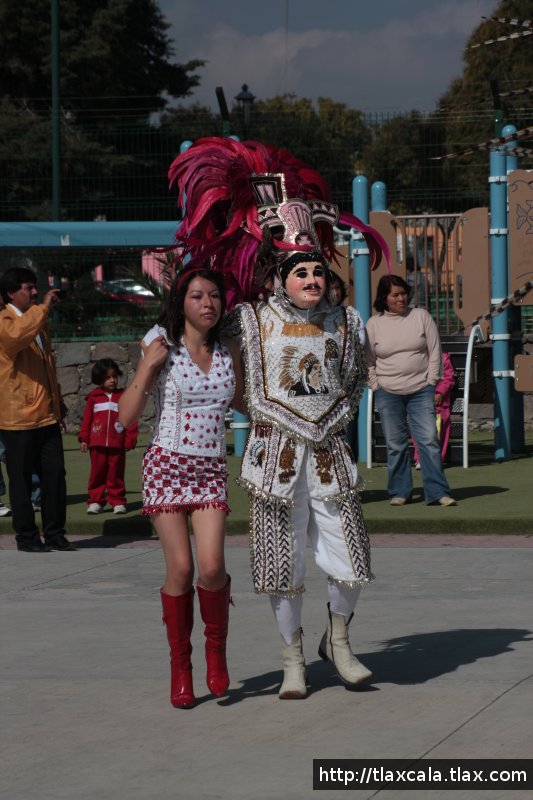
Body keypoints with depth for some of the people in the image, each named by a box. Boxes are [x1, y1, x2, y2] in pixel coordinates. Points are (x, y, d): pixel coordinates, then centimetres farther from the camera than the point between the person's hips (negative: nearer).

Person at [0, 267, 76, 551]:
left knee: (55, 475, 5)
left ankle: (55, 534, 13)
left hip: (47, 415, 8)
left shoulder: (37, 321, 19)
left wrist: (58, 399, 26)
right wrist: (43, 307, -28)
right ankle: (26, 537, 8)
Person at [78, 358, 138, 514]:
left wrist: (130, 438, -2)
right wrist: (84, 438, 4)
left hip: (117, 444, -1)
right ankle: (95, 501, 7)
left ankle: (117, 501, 7)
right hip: (97, 444, 1)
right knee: (97, 473, 2)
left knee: (116, 474, 2)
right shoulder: (94, 397, 8)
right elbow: (87, 419, 9)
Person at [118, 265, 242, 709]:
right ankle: (180, 665, 7)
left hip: (212, 469, 2)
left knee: (211, 566, -15)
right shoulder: (162, 348, -1)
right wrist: (149, 367, -15)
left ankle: (216, 647, 10)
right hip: (167, 465, -2)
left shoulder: (227, 353, 8)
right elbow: (126, 416, -6)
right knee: (180, 568, -9)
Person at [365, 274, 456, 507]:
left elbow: (434, 352, 5)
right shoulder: (374, 324, 4)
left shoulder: (421, 317, 5)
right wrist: (376, 386, 2)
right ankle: (399, 492, 11)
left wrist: (431, 382, -1)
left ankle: (437, 492, -6)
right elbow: (368, 361, 10)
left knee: (429, 440, -7)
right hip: (388, 393, 0)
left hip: (421, 391, 0)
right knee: (395, 444, 2)